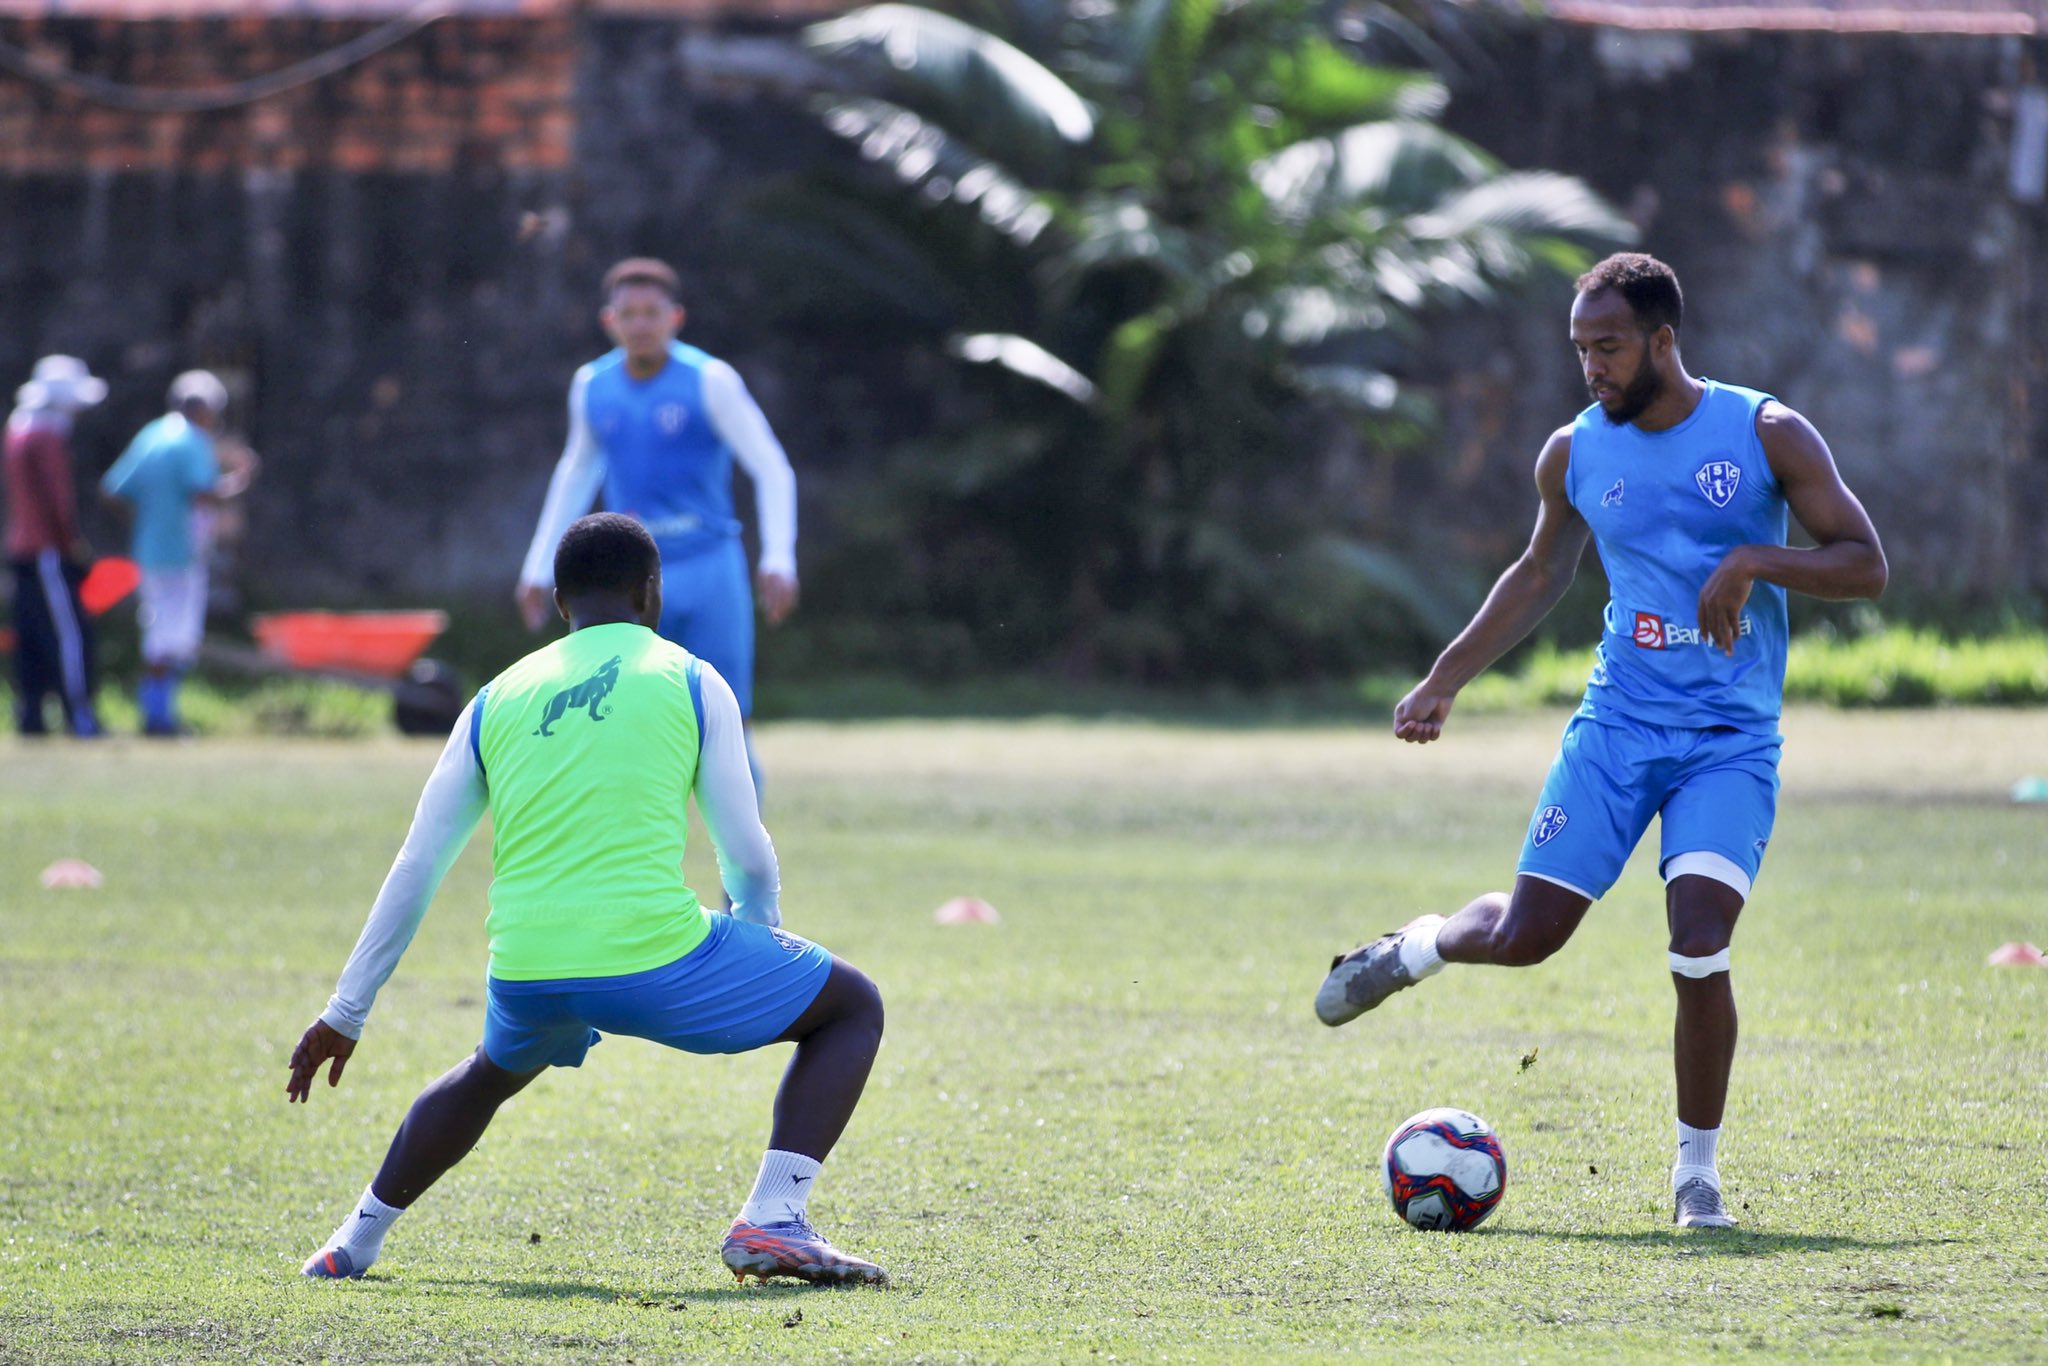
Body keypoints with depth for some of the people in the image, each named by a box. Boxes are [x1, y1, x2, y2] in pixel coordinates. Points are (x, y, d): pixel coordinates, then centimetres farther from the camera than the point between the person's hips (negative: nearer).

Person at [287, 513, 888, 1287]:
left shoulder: (496, 701, 16)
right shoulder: (689, 680, 7)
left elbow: (414, 872, 16)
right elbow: (747, 855, 5)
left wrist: (345, 1015, 22)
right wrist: (765, 945, 26)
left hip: (527, 978, 5)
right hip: (656, 958, -5)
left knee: (493, 1070, 40)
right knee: (852, 1008, 16)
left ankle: (358, 1239, 36)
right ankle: (773, 1220, -2)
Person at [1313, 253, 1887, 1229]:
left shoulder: (1767, 435, -5)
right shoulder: (1575, 453, 5)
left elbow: (1865, 565, -5)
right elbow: (1542, 574, 21)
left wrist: (1753, 561, -21)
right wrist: (1445, 681, 17)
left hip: (1731, 738, -3)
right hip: (1617, 723, 3)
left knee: (1700, 952, -17)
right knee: (1523, 936, -4)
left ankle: (1697, 1168, 1)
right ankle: (1419, 947, 32)